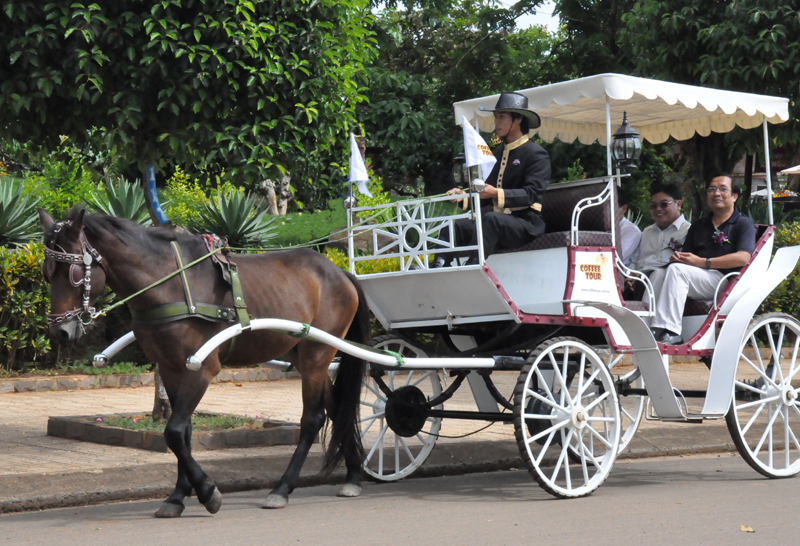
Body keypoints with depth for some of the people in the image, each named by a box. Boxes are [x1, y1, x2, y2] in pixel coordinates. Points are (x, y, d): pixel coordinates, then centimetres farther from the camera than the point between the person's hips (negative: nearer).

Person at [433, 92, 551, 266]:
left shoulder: (536, 154, -2)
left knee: (491, 219, -37)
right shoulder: (498, 153, 22)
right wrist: (464, 196, 0)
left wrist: (497, 193, -27)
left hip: (525, 224, -7)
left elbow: (532, 193, -15)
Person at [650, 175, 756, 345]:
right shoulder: (698, 227, 27)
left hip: (725, 282, -6)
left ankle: (669, 331, -37)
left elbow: (743, 258, -11)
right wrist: (677, 257, -7)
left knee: (677, 269, -30)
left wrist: (702, 262, -15)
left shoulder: (744, 224, 7)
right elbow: (685, 255, 20)